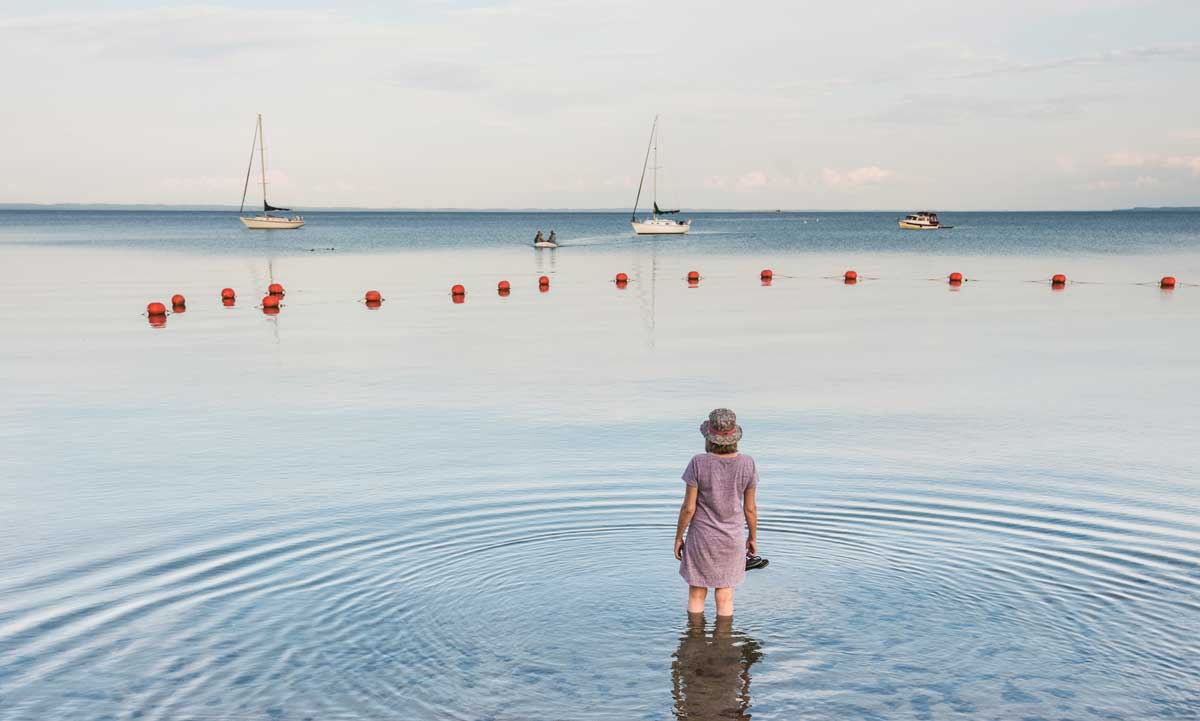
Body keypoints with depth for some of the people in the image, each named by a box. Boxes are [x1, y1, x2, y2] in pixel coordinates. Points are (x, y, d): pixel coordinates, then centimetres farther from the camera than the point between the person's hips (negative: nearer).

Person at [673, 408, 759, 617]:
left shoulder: (698, 463, -20)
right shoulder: (747, 464, -13)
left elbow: (688, 507, -16)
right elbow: (750, 508, -5)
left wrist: (678, 537, -2)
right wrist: (753, 537, 10)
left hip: (701, 538, -2)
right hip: (731, 538, 2)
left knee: (696, 594, 15)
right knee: (724, 597, 14)